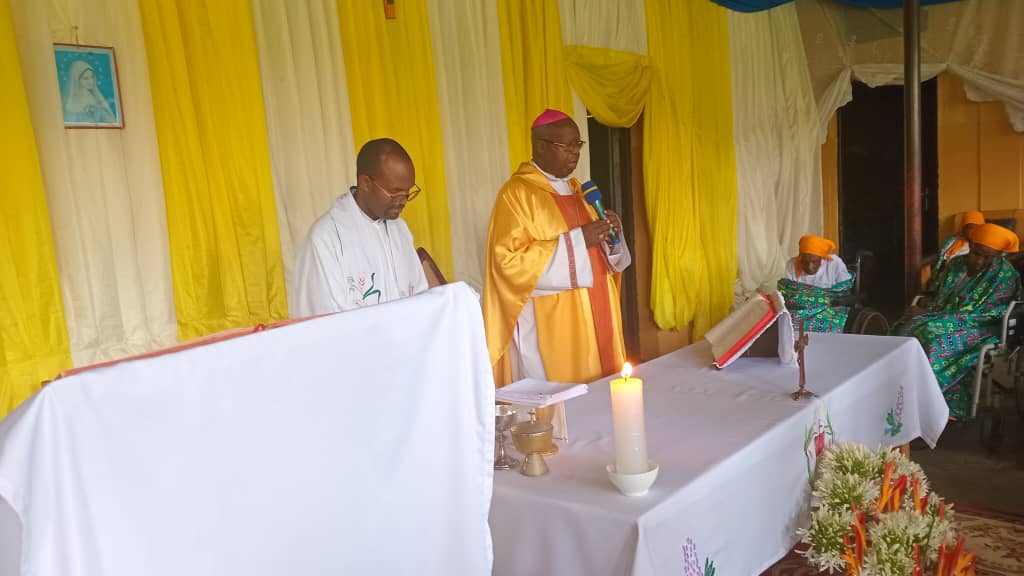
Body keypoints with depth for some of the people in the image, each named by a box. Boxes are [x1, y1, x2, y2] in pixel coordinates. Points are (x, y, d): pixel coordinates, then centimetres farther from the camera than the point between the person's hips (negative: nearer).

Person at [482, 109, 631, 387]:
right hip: (550, 329, -7)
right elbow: (510, 261, -20)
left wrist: (610, 236, -2)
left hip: (593, 318, 8)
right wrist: (577, 240, -21)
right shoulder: (516, 193, -10)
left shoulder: (574, 188, 15)